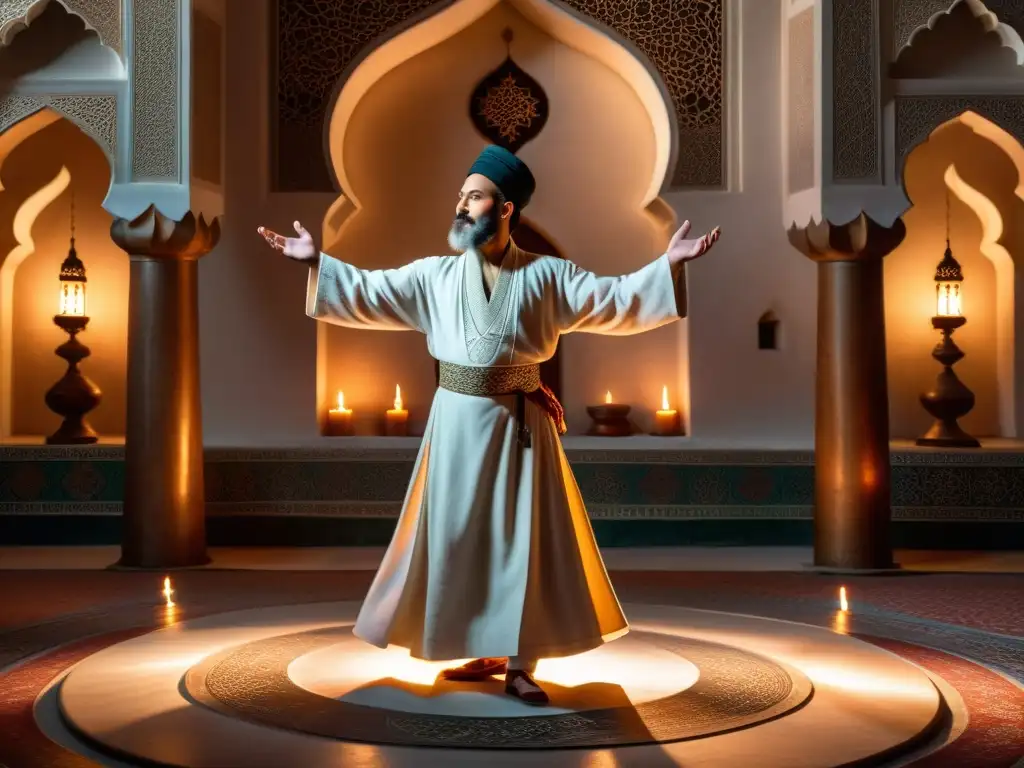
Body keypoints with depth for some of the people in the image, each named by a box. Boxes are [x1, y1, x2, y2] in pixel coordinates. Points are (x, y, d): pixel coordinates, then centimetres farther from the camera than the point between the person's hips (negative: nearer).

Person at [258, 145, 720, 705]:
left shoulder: (546, 276, 1)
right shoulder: (434, 276, 6)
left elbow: (617, 301, -3)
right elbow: (367, 293, 6)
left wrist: (668, 264, -13)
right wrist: (317, 262, -2)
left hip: (521, 426, -2)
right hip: (457, 423, 2)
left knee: (523, 540, 0)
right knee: (458, 539, 6)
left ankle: (517, 664, 9)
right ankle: (483, 652, 21)